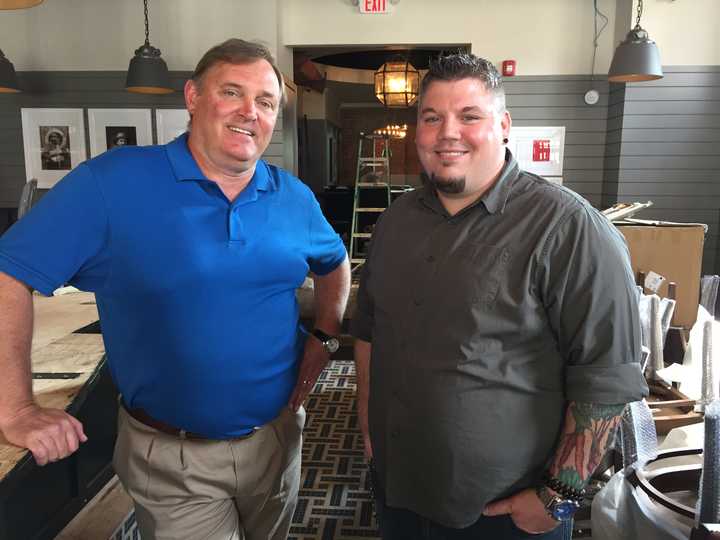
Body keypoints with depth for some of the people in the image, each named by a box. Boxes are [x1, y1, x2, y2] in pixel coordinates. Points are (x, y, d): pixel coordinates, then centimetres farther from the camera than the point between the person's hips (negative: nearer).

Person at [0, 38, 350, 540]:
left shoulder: (293, 197, -2)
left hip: (278, 437, 5)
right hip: (173, 460, -4)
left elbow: (334, 263, 16)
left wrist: (324, 337, 4)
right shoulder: (113, 181, -17)